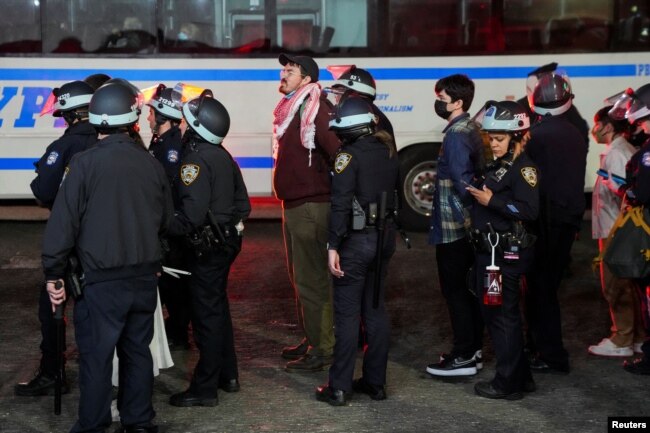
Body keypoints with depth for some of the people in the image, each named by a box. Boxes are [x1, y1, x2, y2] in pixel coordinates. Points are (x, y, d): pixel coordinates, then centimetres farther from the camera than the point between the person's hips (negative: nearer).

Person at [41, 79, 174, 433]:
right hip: (144, 276, 4)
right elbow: (166, 220, 10)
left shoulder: (85, 163, -13)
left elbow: (63, 222, -12)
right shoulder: (150, 163, 0)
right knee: (137, 350, 15)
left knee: (96, 355, 4)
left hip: (101, 280, -4)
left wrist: (53, 273, -3)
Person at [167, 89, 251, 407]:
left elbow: (192, 215, -25)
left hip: (208, 246, -9)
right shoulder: (222, 156, 9)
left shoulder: (196, 158, -18)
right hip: (227, 240, 9)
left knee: (206, 312, -3)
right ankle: (228, 375, 29)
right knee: (217, 306, 20)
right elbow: (243, 202, 13)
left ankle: (204, 388, 4)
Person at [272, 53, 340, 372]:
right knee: (300, 277, 18)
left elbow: (336, 148, -25)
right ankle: (310, 338, 29)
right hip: (292, 203, 10)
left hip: (311, 206, -10)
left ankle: (322, 349, 0)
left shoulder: (314, 108, -15)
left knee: (311, 279, -7)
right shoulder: (290, 108, 15)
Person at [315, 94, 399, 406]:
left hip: (357, 240, -7)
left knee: (347, 314, -1)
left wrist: (333, 246, -19)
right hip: (384, 237, 7)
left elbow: (341, 204, -19)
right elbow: (395, 193, 12)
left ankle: (339, 388, 2)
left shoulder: (350, 155, -14)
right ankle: (375, 382, 19)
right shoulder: (388, 151, 8)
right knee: (375, 309, 14)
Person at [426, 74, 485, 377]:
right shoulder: (471, 129, 12)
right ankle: (474, 349, 23)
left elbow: (462, 182, -25)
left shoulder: (455, 136, -18)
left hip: (453, 227, -10)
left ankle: (463, 356, 2)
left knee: (455, 290, -3)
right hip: (468, 226, 10)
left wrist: (469, 210, -16)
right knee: (468, 288, 15)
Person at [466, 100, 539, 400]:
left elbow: (529, 210, -24)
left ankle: (508, 383, 4)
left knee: (503, 316, -5)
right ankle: (521, 375, 26)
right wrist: (478, 193, 11)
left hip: (507, 254, -10)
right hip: (489, 250, 10)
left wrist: (492, 200, -20)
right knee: (493, 314, 15)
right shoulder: (497, 166, 17)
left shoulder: (523, 168, -13)